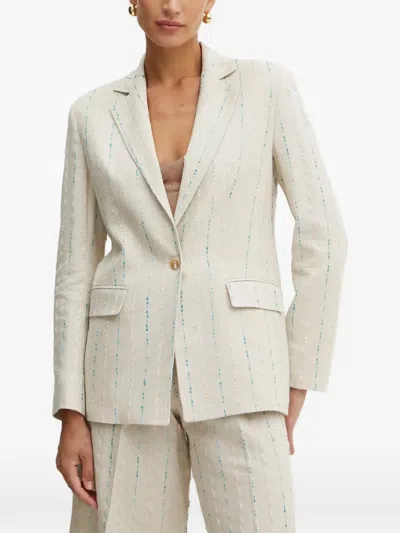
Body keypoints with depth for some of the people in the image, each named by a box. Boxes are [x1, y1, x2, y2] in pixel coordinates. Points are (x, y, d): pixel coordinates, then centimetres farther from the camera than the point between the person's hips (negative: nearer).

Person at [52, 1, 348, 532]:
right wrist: (71, 414, 2)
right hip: (130, 371, 2)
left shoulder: (268, 85, 3)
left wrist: (297, 382, -1)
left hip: (235, 366, -2)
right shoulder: (93, 113, 9)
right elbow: (77, 267, 8)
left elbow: (322, 236, 1)